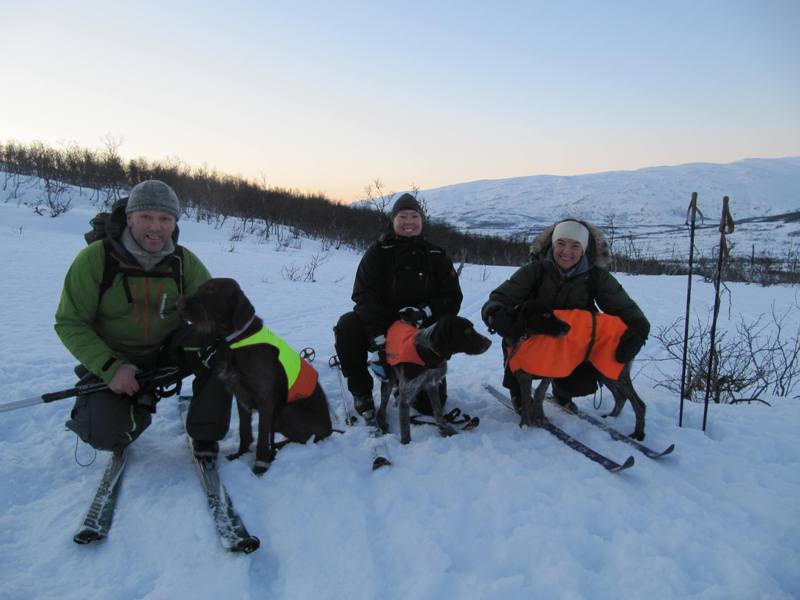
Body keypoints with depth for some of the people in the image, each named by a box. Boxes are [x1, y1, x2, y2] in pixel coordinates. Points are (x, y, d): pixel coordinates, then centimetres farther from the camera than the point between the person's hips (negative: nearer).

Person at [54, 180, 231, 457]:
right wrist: (110, 368, -25)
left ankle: (204, 437, -5)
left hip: (168, 352, 2)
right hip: (111, 360, -2)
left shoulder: (184, 262, -8)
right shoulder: (95, 258, -16)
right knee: (103, 434, -24)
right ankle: (138, 406, 15)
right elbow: (69, 323, -12)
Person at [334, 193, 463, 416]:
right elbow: (365, 296, -16)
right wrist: (377, 339, -31)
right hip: (382, 327, -1)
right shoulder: (378, 252, -4)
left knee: (431, 404, -5)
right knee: (347, 326, -32)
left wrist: (425, 312, -23)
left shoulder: (436, 256, 3)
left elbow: (452, 298, -1)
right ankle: (361, 392, -9)